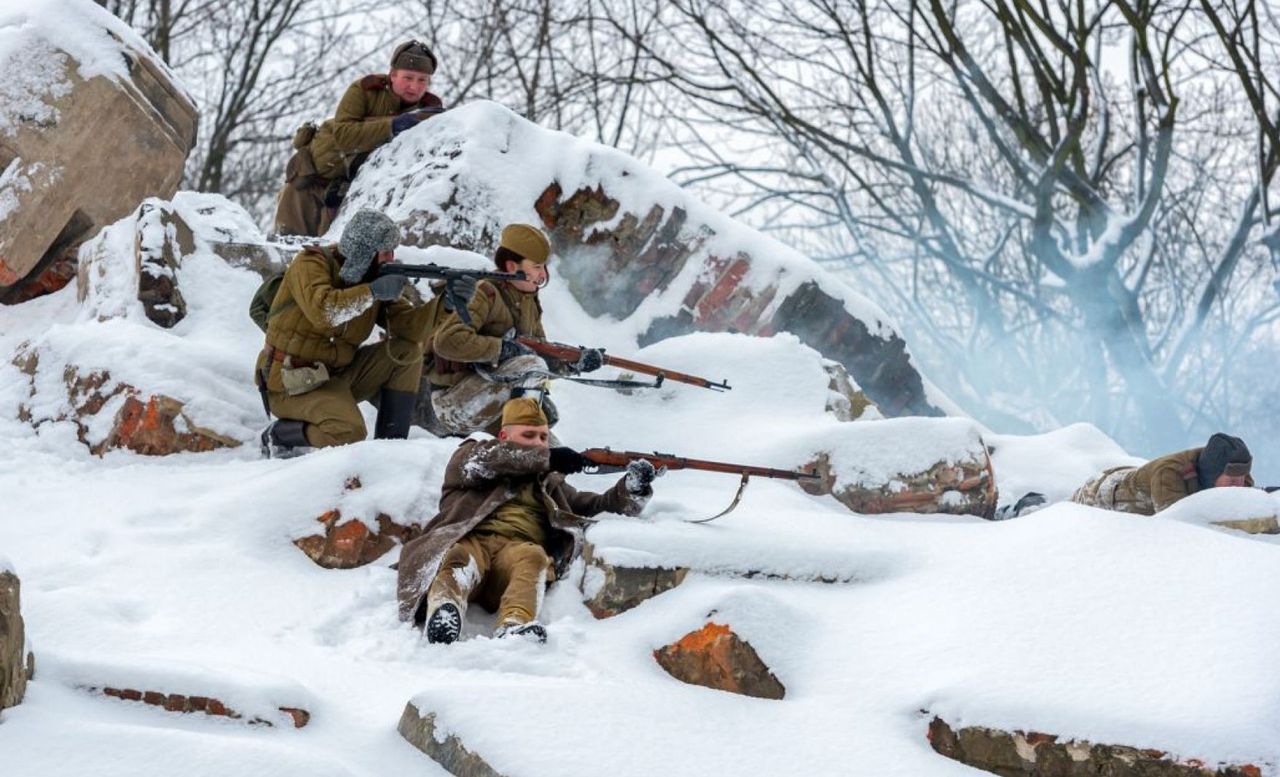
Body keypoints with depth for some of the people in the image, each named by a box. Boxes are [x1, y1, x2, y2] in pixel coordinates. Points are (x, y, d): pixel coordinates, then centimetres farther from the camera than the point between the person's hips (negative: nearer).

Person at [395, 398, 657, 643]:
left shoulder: (551, 485, 39)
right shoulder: (467, 455, 28)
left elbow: (600, 506, 31)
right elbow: (479, 460, 4)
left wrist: (632, 488, 8)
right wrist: (547, 458, -2)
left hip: (519, 549, 2)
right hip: (469, 539, -2)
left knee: (533, 557, -35)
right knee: (460, 557, -37)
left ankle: (514, 627, -62)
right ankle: (443, 609, -67)